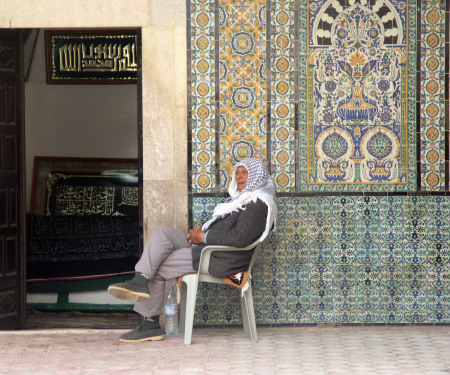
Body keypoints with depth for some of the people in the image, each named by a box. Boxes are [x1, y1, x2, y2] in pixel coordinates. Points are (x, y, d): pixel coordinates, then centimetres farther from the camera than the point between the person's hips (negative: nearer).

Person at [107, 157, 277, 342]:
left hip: (221, 260, -10)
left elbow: (240, 238, -22)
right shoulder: (241, 199, 22)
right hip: (204, 247, 10)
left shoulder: (258, 204, -11)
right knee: (162, 232, -7)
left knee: (157, 269, -11)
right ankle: (140, 282, -17)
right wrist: (200, 230, 6)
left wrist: (204, 237, -14)